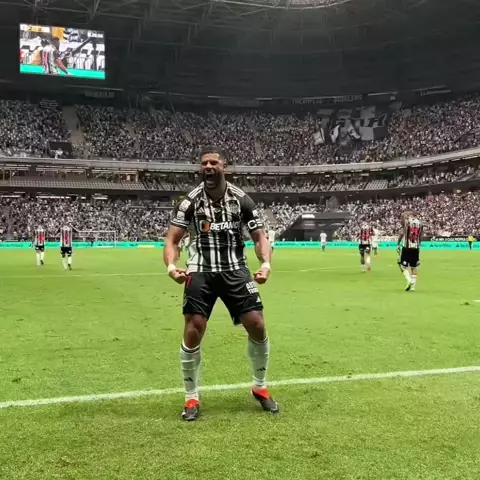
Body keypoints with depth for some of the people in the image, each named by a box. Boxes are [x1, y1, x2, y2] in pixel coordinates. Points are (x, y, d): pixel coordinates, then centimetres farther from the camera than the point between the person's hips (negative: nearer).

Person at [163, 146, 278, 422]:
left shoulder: (242, 200, -3)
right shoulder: (191, 201, -6)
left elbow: (259, 237, 0)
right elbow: (172, 240, -6)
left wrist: (266, 263, -21)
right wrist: (171, 266, -27)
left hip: (235, 270, 1)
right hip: (202, 272, -1)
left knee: (257, 325, -7)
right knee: (193, 331, -10)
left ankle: (260, 388, 18)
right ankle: (192, 398, 9)